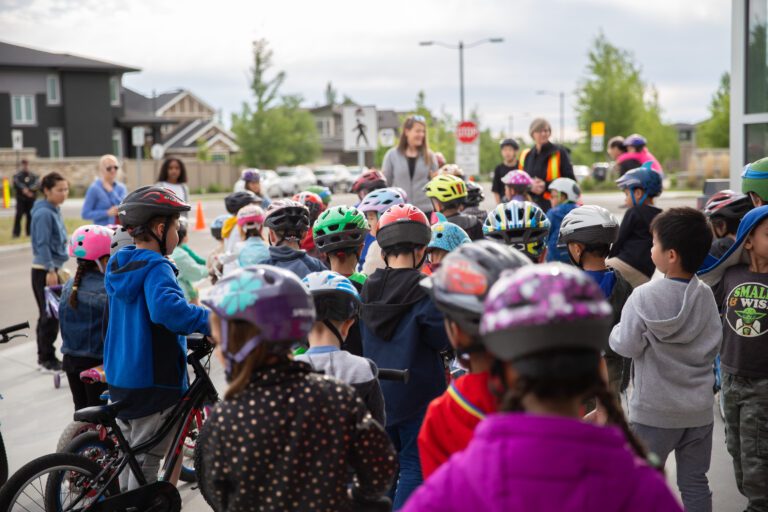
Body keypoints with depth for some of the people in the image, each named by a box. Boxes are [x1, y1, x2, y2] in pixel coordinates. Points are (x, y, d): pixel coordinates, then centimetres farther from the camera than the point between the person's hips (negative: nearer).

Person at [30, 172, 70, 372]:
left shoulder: (55, 210, 11)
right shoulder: (43, 213, -16)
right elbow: (42, 244, -20)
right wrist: (50, 270, -23)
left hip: (53, 268, 9)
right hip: (44, 271, -9)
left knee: (51, 314, 14)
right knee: (50, 315, -3)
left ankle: (45, 357, 22)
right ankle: (47, 359, 6)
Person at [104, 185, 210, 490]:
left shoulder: (119, 264, 8)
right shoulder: (155, 267, -20)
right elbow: (167, 307, -40)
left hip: (119, 377, 8)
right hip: (152, 382, -8)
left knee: (129, 452, 21)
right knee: (146, 459, 4)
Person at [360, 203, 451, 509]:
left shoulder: (369, 288, 0)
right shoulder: (425, 289, -17)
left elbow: (364, 337, 9)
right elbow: (441, 339, -10)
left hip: (377, 390, 5)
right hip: (417, 392, -5)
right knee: (415, 465, 4)